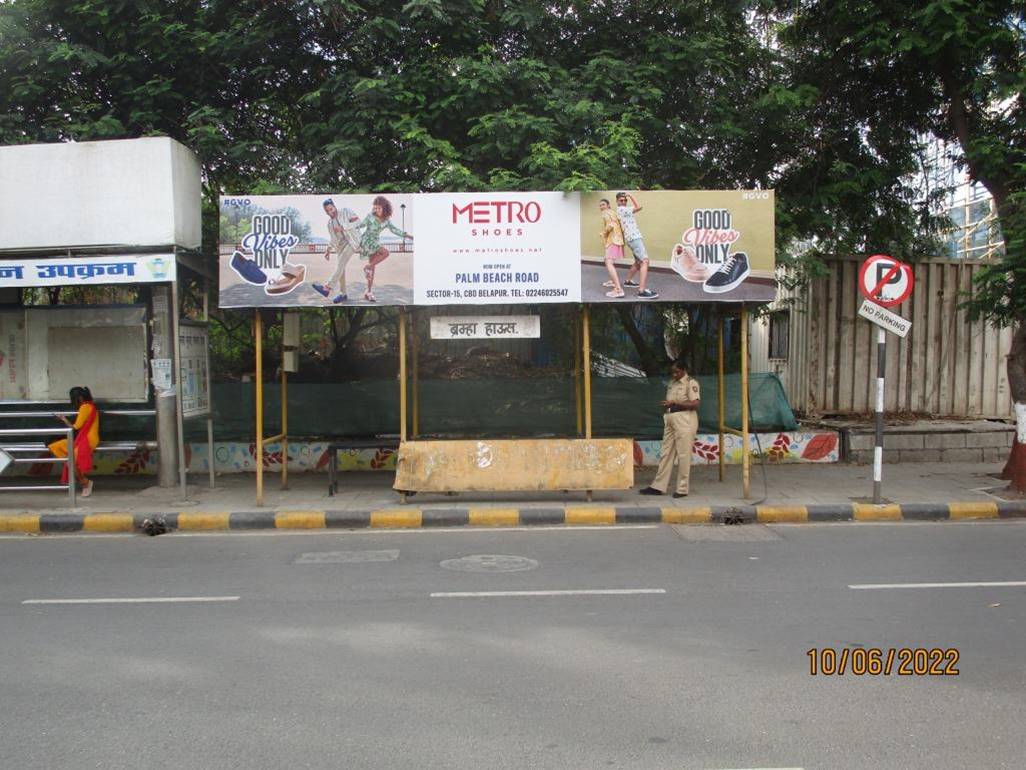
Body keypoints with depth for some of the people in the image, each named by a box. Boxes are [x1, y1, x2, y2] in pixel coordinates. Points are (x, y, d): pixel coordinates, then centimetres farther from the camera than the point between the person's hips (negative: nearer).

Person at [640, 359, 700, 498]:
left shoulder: (691, 383, -6)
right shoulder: (672, 383, 17)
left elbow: (695, 404, -15)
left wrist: (675, 403, -19)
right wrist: (666, 405, 7)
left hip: (685, 421, -8)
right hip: (670, 421, 8)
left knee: (683, 455, -4)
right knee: (665, 453, 7)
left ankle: (682, 489, 3)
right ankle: (658, 486, 11)